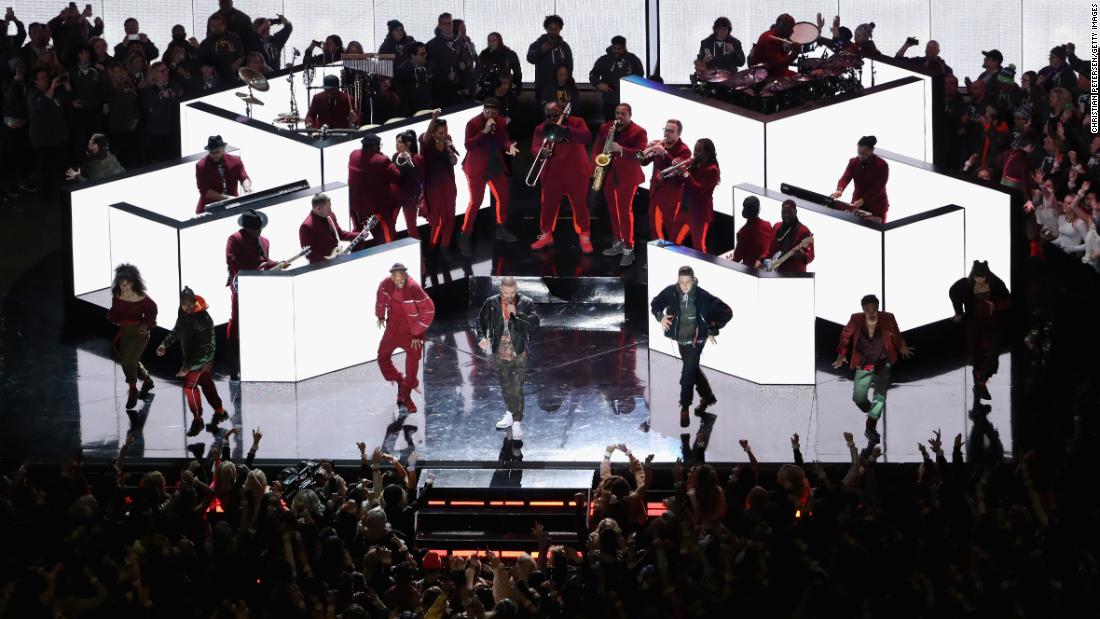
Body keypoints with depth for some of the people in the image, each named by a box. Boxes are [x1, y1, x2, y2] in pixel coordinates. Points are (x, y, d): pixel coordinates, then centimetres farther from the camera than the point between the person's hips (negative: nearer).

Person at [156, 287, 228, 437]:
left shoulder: (203, 319, -32)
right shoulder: (183, 312, -7)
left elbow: (202, 348, -30)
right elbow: (177, 330, 12)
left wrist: (187, 366, -32)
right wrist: (165, 344, -1)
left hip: (202, 357, -9)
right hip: (190, 355, 9)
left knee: (189, 385, -6)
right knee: (206, 383, 21)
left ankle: (197, 420, 9)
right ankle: (220, 412, 37)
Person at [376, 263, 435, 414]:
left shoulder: (414, 289, -27)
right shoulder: (386, 284, -14)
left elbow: (428, 310, -19)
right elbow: (381, 297, 11)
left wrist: (418, 333, -13)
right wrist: (380, 315, 20)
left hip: (412, 333, -4)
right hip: (392, 329, 4)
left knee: (412, 365, -3)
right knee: (383, 357, 10)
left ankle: (406, 395, 17)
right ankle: (399, 381, 33)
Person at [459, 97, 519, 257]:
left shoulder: (500, 123, 4)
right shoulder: (473, 123, -14)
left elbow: (503, 140, 0)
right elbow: (468, 145, -22)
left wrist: (510, 146, -24)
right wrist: (484, 131, -28)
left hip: (496, 166, 7)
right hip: (477, 167, -6)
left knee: (503, 197, 14)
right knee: (475, 201, -10)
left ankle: (501, 229, 34)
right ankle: (464, 238, -4)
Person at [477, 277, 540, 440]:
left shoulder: (526, 303, -7)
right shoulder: (491, 303, -2)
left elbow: (535, 323, -15)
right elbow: (481, 320, 10)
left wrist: (517, 314, -24)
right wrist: (482, 336, -7)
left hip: (519, 353, -3)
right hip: (499, 353, 3)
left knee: (517, 388, -6)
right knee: (505, 385, 18)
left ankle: (517, 423, 0)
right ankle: (509, 415, 38)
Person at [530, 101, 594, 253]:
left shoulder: (576, 122, 0)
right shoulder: (541, 129, 5)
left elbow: (587, 136, -16)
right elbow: (534, 148, -4)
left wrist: (566, 130, -25)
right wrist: (541, 152, -28)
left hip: (576, 172, -2)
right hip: (552, 174, 2)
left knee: (580, 205, 2)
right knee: (548, 205, 5)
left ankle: (585, 237, 9)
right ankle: (546, 235, 18)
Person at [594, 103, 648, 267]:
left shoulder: (638, 132, -8)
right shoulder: (605, 127, 8)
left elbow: (641, 154, -18)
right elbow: (597, 148, 10)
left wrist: (621, 149, -29)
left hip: (627, 177, -6)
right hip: (608, 175, 6)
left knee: (625, 210, -8)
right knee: (612, 210, 12)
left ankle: (629, 250, -4)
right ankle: (618, 243, 24)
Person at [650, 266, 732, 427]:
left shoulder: (702, 296, -20)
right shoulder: (670, 292, -12)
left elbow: (726, 312, -12)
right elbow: (655, 304, 7)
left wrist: (713, 330, -10)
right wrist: (660, 316, -12)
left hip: (696, 339, -5)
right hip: (681, 338, 5)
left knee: (688, 373, -10)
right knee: (692, 368, 21)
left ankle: (685, 408, 2)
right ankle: (708, 397, 42)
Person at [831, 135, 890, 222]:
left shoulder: (882, 165, -15)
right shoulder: (853, 162, -1)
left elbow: (878, 188, -21)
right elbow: (845, 178, -14)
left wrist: (863, 200, -32)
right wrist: (839, 190, -36)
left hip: (876, 207, -4)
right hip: (857, 204, 4)